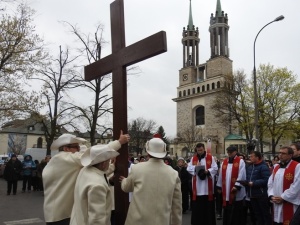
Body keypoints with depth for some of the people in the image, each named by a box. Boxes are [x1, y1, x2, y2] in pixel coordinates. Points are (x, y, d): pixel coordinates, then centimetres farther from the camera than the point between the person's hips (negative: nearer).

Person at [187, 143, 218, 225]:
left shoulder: (211, 158, 1)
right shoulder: (193, 158, 9)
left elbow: (215, 168, -4)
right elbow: (189, 168, 2)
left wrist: (208, 171, -21)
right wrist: (195, 167, -16)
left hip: (207, 187, -2)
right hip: (197, 187, 2)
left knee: (208, 206, 5)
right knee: (196, 205, 6)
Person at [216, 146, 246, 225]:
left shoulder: (240, 161, -4)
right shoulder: (224, 162, 11)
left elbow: (241, 175, -12)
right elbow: (221, 175, 13)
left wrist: (237, 186, -20)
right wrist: (219, 186, 13)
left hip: (236, 192, -5)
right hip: (226, 191, 5)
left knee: (236, 212, 4)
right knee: (227, 212, 11)